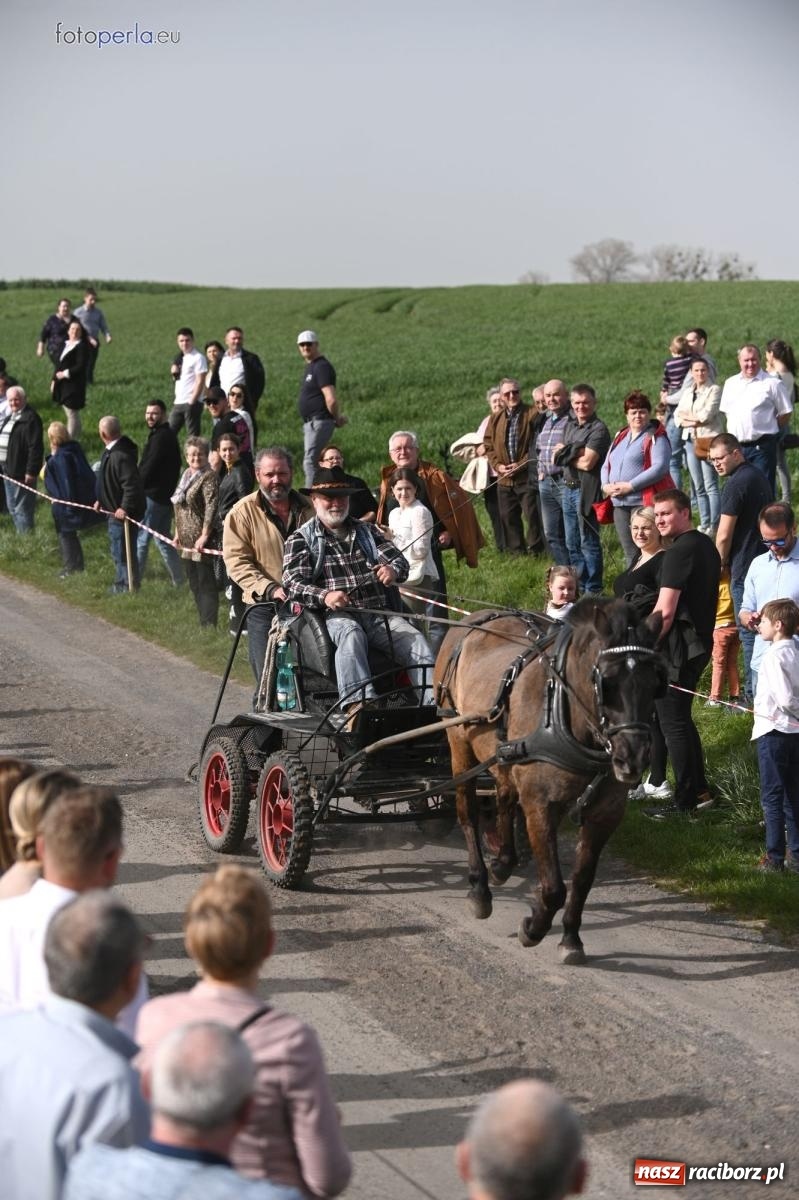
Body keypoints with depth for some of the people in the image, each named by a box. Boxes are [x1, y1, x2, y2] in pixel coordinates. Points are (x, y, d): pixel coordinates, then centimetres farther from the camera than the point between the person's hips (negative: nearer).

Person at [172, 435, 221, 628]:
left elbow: (211, 507, -19)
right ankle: (203, 621, 20)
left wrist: (204, 535, -24)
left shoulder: (209, 477, -12)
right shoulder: (186, 476, 15)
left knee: (205, 581, -8)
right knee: (194, 582, 13)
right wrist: (177, 533, 22)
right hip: (188, 539, 9)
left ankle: (209, 625, -6)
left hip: (202, 539, -9)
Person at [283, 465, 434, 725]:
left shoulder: (369, 532, 25)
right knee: (351, 635, -38)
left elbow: (400, 560, 14)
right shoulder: (300, 540, 10)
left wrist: (393, 570, -14)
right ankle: (356, 705, -56)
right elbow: (292, 583, -4)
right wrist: (324, 596, -26)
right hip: (336, 616, -4)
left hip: (381, 614, 4)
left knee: (417, 641, -23)